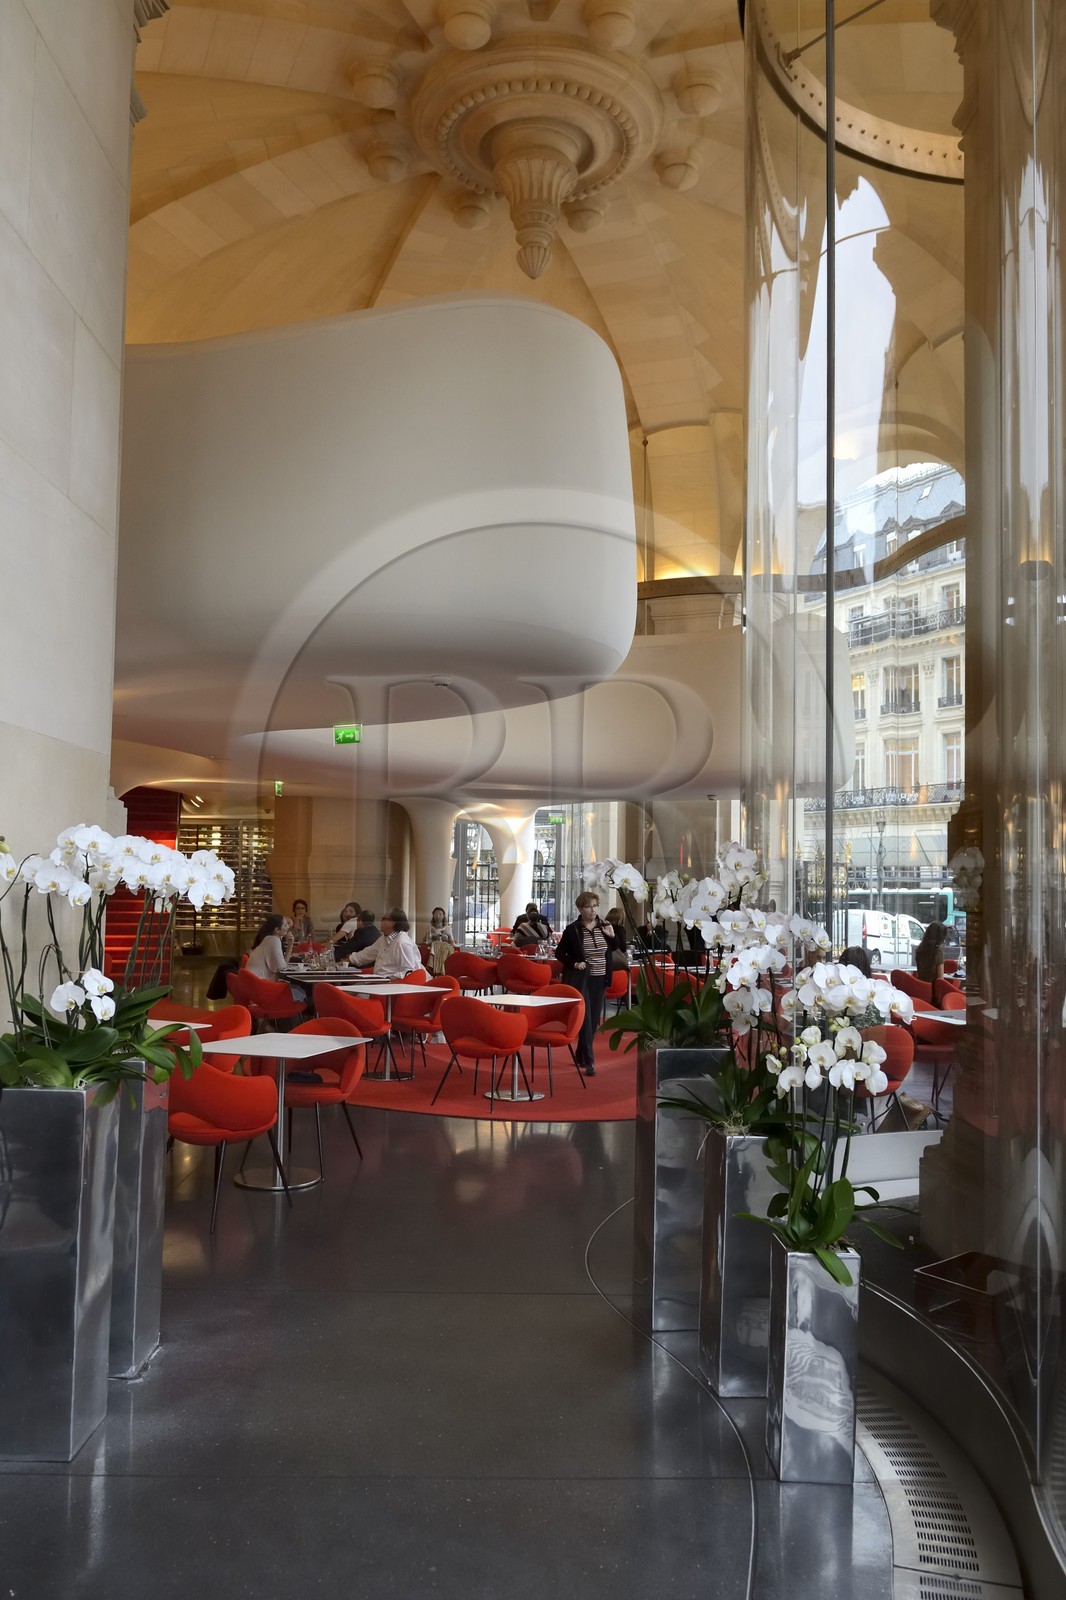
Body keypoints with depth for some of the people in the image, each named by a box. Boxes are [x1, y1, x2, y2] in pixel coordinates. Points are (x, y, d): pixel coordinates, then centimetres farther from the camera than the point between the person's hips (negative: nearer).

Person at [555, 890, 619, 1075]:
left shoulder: (605, 927, 4)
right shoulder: (572, 929, -7)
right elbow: (559, 953, 0)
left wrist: (612, 936, -7)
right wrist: (574, 964, -14)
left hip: (599, 980, 5)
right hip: (580, 980, -5)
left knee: (594, 1021, 11)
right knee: (585, 1020, -9)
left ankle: (580, 1054, 28)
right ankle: (588, 1061, -7)